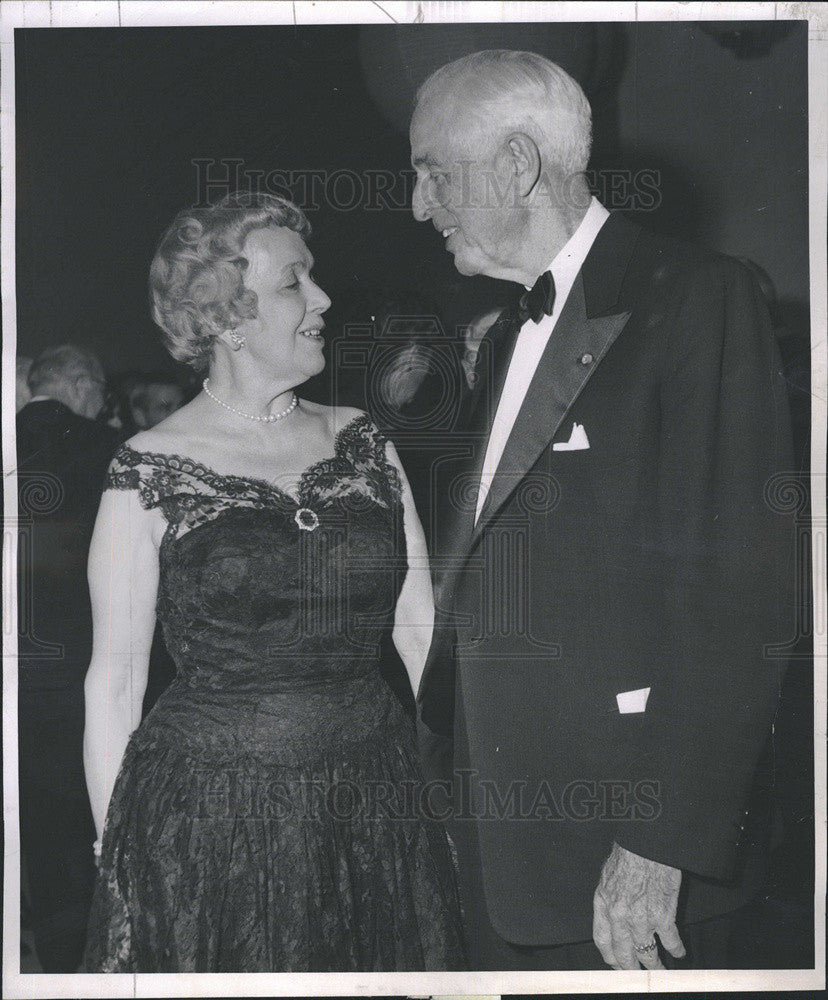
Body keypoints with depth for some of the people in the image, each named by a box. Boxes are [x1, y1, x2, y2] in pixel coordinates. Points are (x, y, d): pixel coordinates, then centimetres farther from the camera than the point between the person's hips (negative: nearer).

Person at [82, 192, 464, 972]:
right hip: (208, 828, -3)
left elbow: (422, 628, 6)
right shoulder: (150, 474, -5)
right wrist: (114, 855, -3)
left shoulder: (362, 444, 5)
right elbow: (114, 681, -2)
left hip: (378, 818, 4)